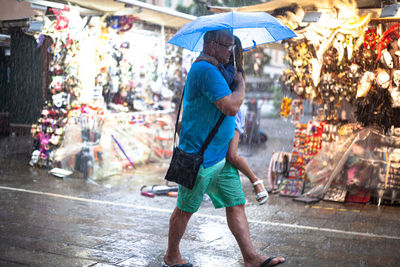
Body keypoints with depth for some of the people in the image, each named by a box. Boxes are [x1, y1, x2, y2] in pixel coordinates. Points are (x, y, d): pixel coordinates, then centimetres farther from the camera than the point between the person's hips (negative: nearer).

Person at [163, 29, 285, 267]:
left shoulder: (207, 69, 16)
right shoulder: (207, 71, -20)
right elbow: (231, 106, -27)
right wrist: (241, 82, -11)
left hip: (221, 156, 10)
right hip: (200, 158, -10)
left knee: (237, 205, 7)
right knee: (185, 209, 7)